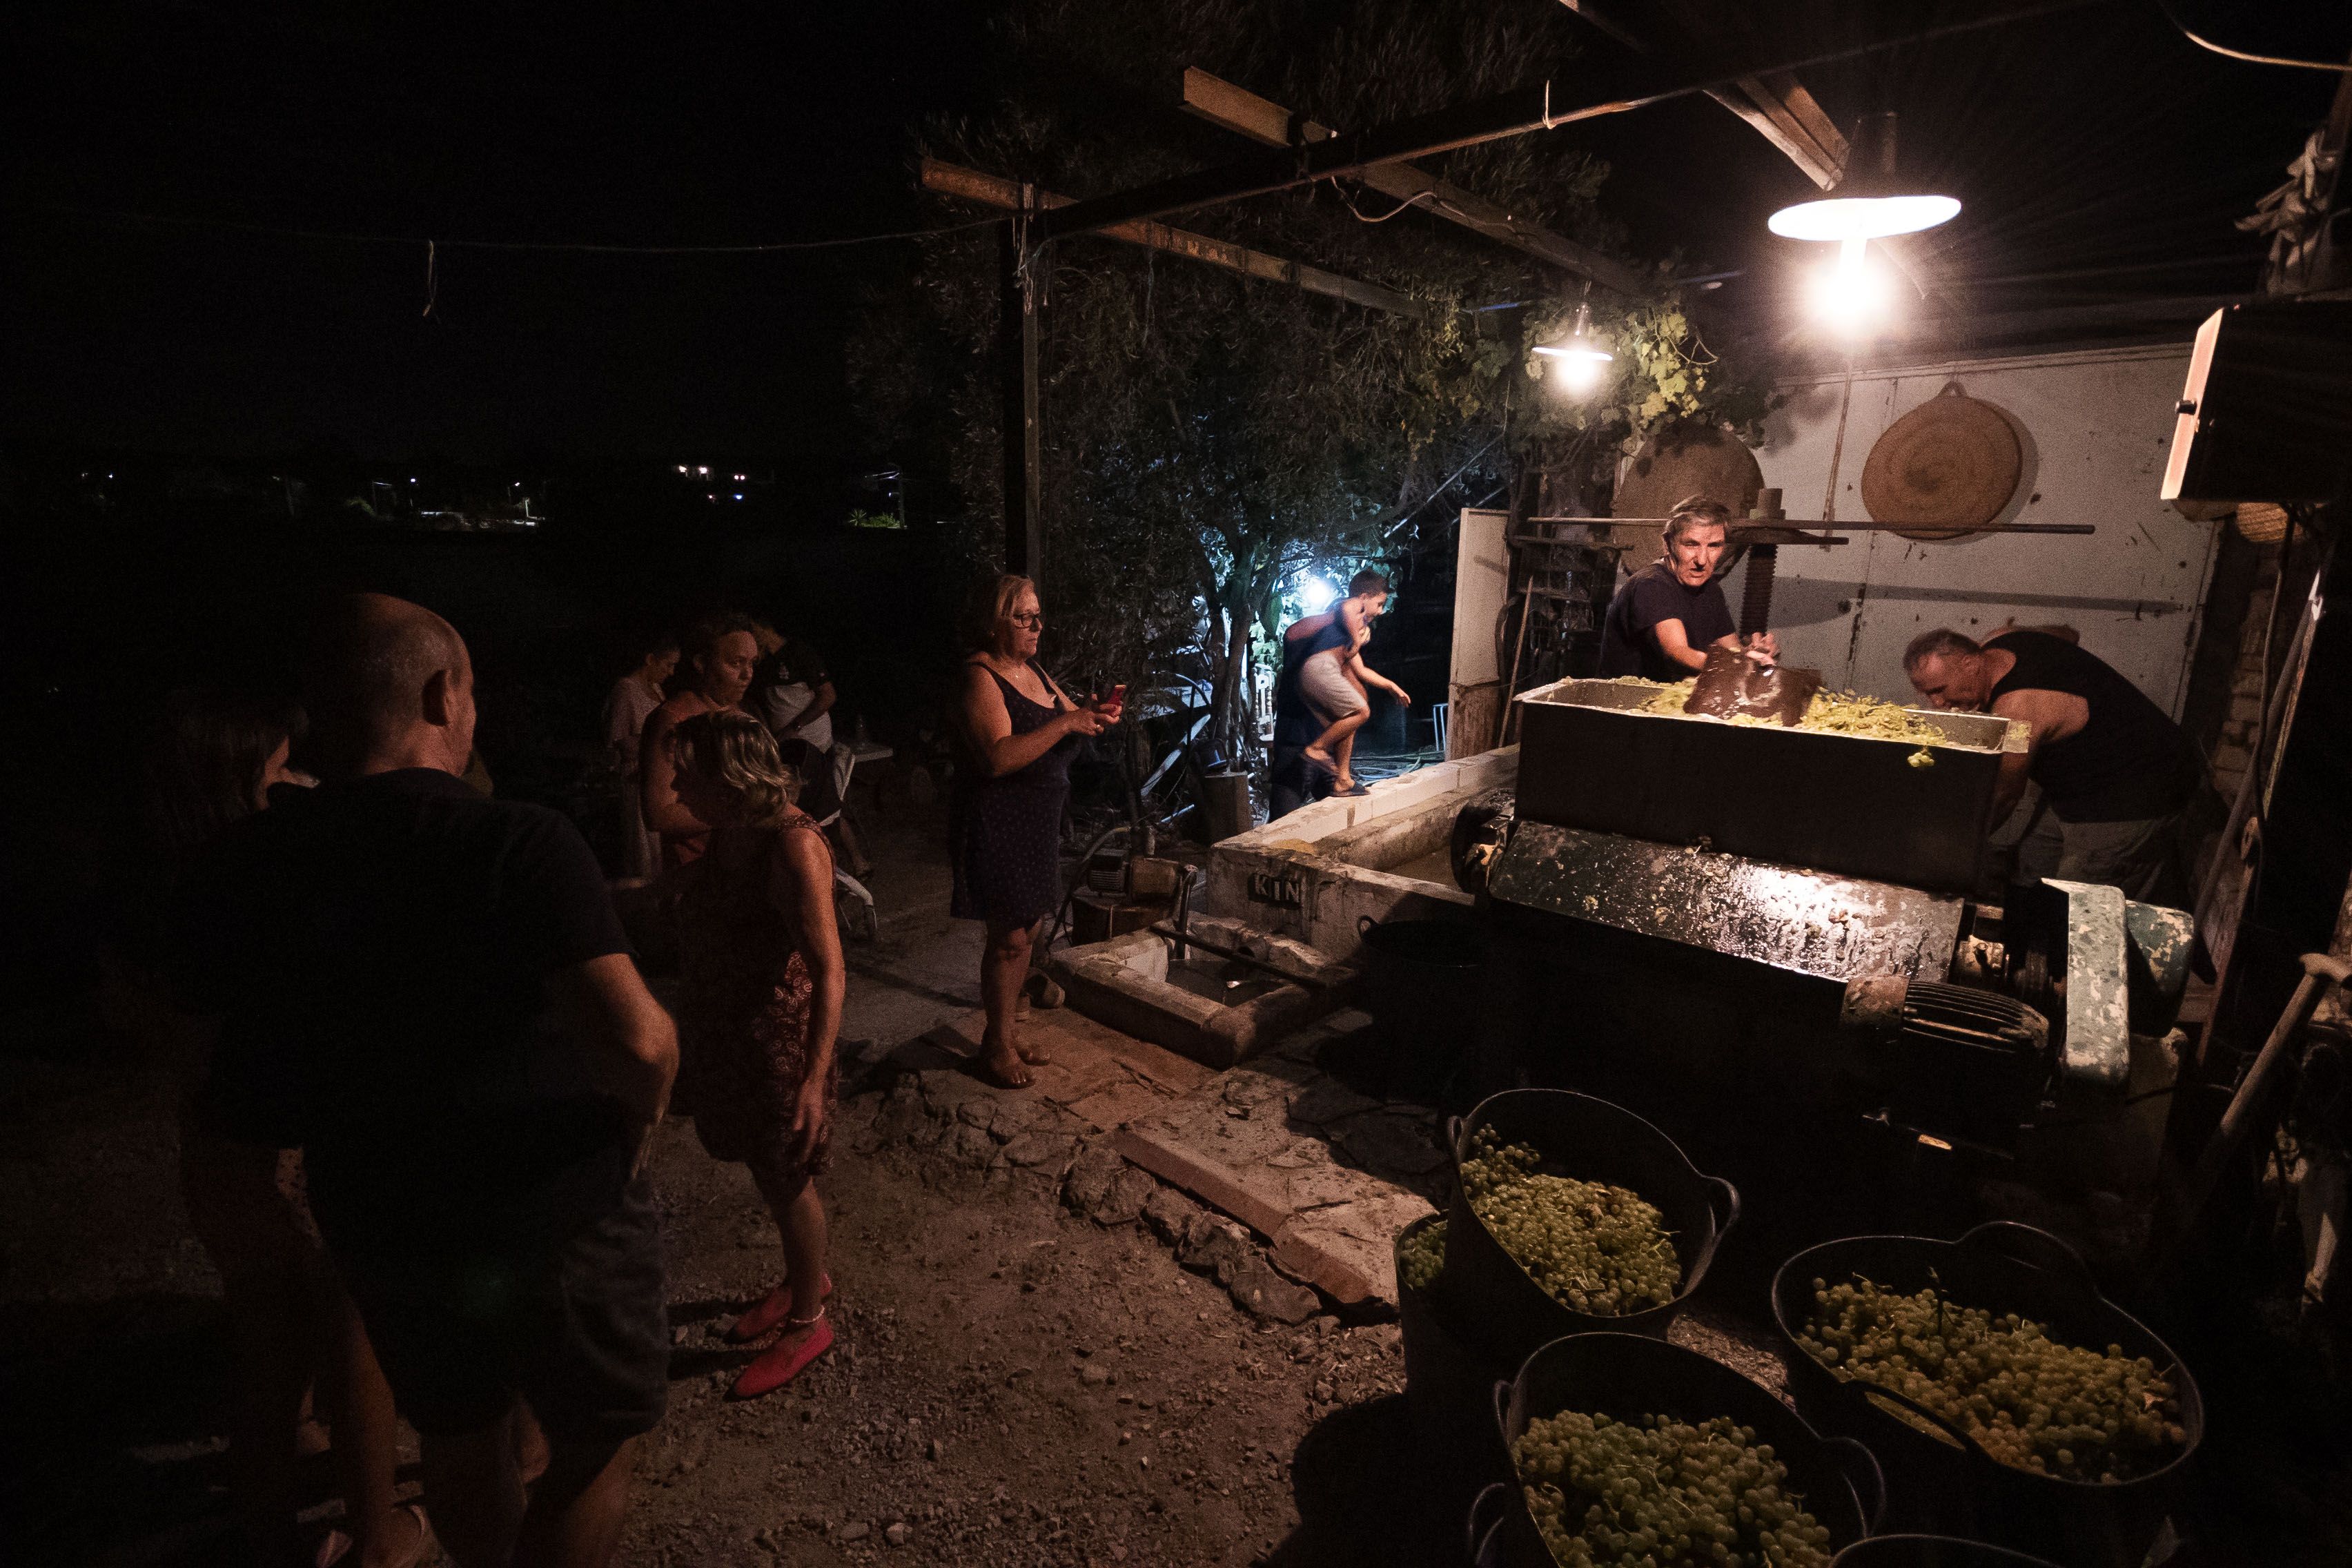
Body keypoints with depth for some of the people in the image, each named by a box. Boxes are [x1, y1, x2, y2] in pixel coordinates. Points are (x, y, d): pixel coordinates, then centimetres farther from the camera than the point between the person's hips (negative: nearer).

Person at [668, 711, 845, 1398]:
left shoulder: (793, 845, -27)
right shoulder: (726, 835, 0)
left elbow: (828, 970, -29)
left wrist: (815, 1079, -32)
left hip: (779, 1039, -8)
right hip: (726, 1029, 8)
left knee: (787, 1181, 10)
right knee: (766, 1170, 23)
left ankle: (806, 1322, 33)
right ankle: (803, 1279, 47)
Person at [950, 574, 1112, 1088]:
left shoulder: (1032, 670, 12)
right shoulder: (980, 677, -16)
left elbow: (1066, 717, 18)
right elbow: (998, 757, -27)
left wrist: (1092, 712, -4)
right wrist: (1065, 723, -26)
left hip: (1038, 823, 9)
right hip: (998, 826, -9)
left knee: (1028, 930, 14)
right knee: (1011, 936, -3)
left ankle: (1005, 1032, 29)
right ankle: (997, 1045, 14)